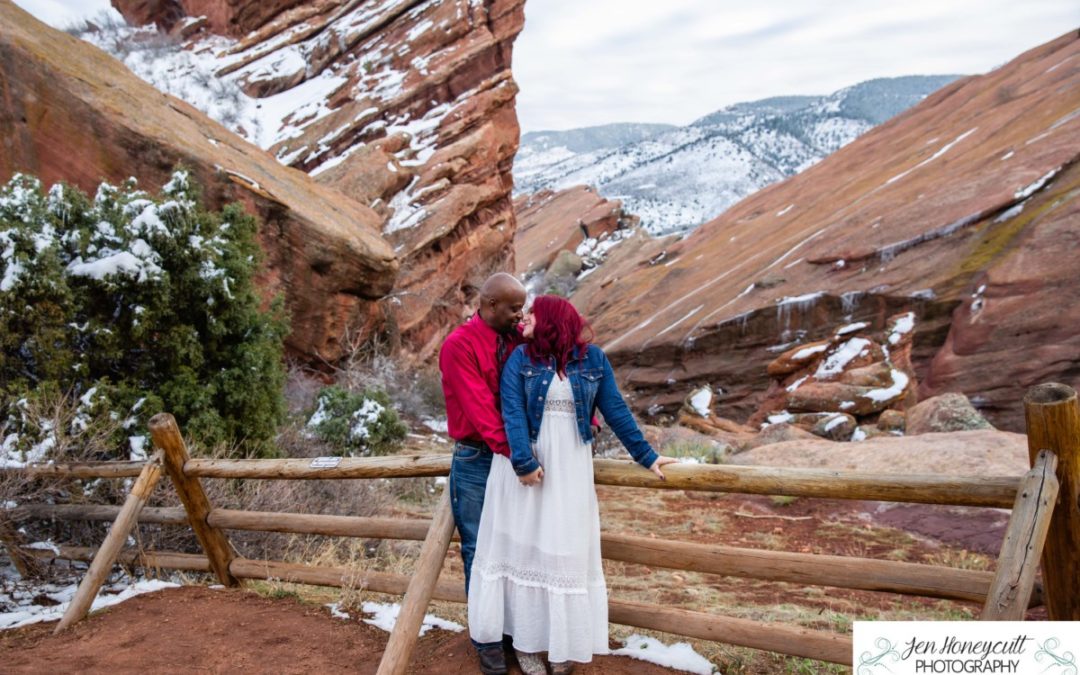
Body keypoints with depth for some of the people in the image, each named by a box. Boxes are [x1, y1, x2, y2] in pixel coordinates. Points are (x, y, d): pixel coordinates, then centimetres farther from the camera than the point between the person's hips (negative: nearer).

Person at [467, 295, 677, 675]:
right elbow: (512, 413, -12)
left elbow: (615, 411, 4)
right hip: (523, 465, -1)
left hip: (569, 469, 1)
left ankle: (563, 643, 19)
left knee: (567, 552, 5)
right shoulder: (520, 359, -2)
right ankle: (525, 640, 18)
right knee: (523, 548, 6)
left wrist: (645, 456, 4)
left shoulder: (593, 359, 1)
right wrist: (524, 462, -23)